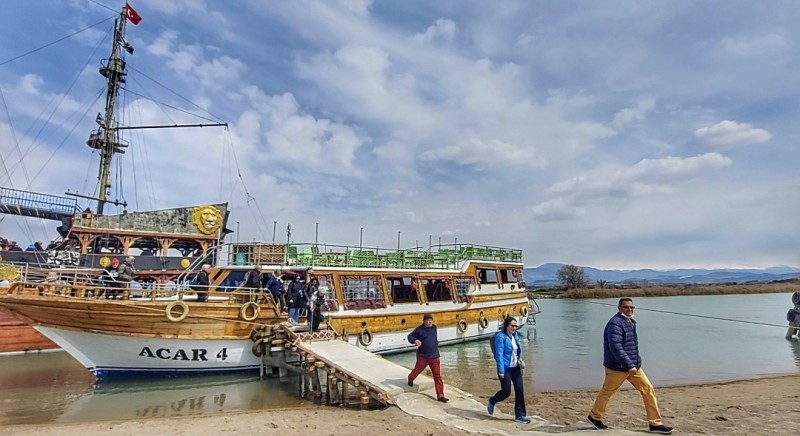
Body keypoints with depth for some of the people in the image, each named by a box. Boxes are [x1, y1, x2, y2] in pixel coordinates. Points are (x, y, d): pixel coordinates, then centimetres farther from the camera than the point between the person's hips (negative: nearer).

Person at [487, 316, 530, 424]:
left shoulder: (515, 336, 9)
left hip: (515, 368, 7)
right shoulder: (500, 337, -14)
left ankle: (520, 415, 12)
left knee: (520, 390, 2)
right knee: (506, 392, -1)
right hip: (505, 368, -7)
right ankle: (492, 401, 29)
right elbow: (499, 354, -17)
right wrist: (501, 371, -19)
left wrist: (520, 361, 7)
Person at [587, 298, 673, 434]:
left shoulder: (630, 322, 11)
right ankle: (594, 416, 28)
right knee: (607, 391, 8)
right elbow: (615, 347, -28)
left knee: (648, 389, 2)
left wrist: (634, 364, 21)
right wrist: (629, 365, -29)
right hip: (617, 367, -8)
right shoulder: (615, 323, -21)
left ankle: (655, 423, 11)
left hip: (634, 366, 9)